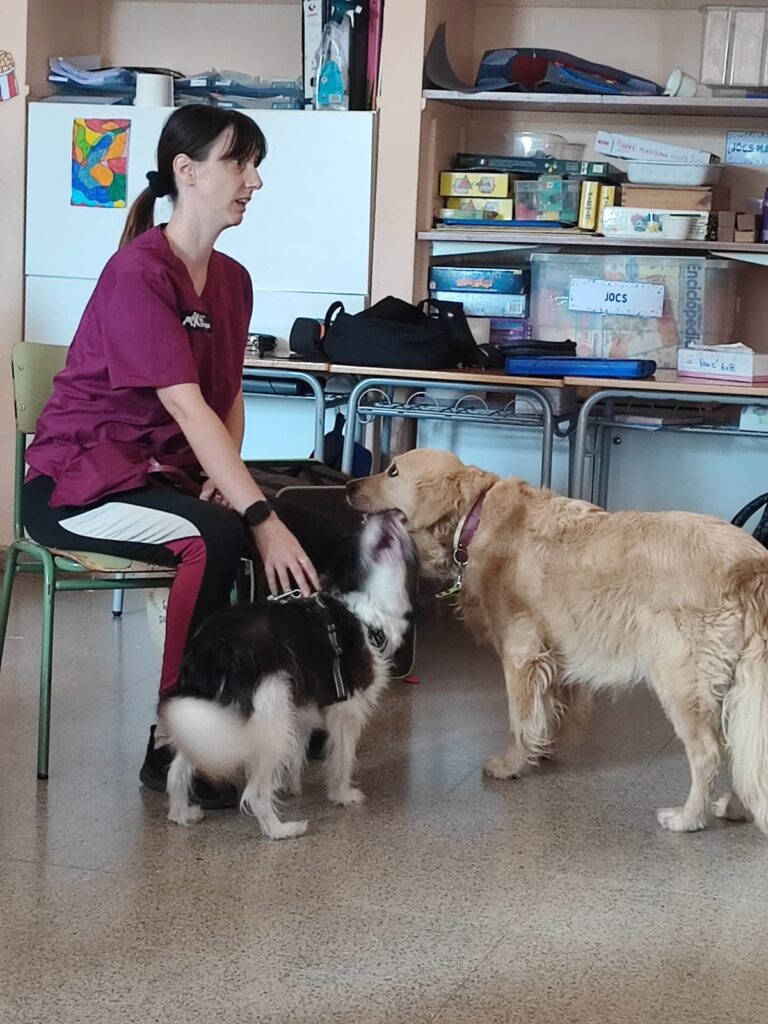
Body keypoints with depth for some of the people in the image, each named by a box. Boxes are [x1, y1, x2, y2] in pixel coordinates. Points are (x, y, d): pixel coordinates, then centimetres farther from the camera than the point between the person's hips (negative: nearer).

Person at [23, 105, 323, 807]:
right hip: (79, 480, -8)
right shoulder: (139, 272, -19)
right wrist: (260, 517, -32)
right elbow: (188, 409, -27)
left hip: (163, 473, 8)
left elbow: (229, 396, 9)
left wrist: (228, 475, -12)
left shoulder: (232, 281, 8)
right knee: (212, 538, -33)